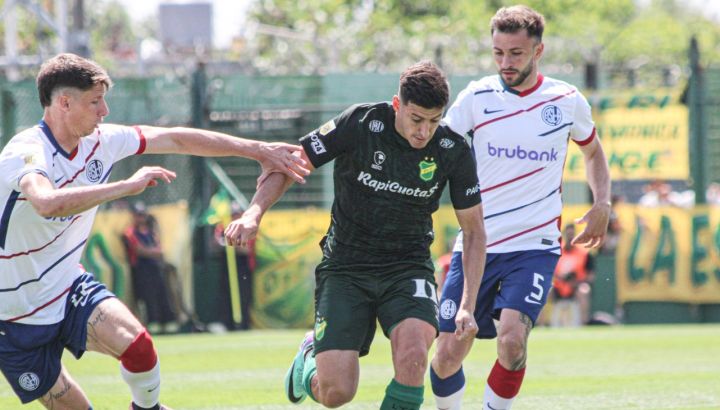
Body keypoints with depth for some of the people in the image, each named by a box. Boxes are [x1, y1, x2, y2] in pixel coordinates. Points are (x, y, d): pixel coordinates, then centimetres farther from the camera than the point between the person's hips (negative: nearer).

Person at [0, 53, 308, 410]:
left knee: (137, 345, -18)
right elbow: (48, 203, -48)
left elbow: (176, 140, 5)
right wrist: (127, 186, -43)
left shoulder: (98, 141, -3)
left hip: (69, 287, 6)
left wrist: (258, 150, 4)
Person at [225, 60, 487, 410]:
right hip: (345, 266, -1)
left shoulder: (453, 151, -9)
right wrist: (253, 214, -25)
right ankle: (311, 353, 29)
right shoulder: (359, 124, -16)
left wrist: (467, 306, -6)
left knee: (412, 354, -31)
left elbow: (474, 230, 2)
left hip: (408, 268, 1)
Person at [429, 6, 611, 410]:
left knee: (512, 338, -24)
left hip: (535, 247, -1)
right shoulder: (476, 97, -1)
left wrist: (602, 203, 6)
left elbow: (593, 151, 22)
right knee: (448, 353, -3)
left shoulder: (567, 101, 3)